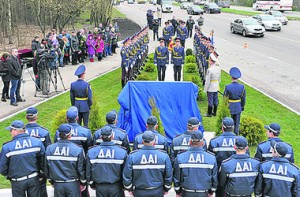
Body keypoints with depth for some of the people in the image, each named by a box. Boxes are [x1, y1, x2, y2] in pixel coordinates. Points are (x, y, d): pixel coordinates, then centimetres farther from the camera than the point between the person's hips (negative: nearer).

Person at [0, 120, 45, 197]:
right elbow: (43, 161, -3)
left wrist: (8, 176, 12)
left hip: (18, 182, -2)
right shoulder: (37, 142, -9)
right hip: (34, 179, 2)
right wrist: (41, 173, 12)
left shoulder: (7, 147, -16)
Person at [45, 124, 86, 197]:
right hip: (73, 184, -3)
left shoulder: (49, 148, -4)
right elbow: (81, 169, -7)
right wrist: (83, 183, 8)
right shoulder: (78, 150, -14)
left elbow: (46, 168, 5)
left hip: (57, 184, 3)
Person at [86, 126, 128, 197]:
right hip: (116, 187, -1)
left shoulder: (91, 152, -7)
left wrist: (92, 185, 16)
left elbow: (88, 172, 1)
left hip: (99, 187, 2)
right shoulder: (122, 152, -12)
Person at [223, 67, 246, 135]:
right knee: (237, 122, 14)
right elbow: (243, 98, 2)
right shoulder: (242, 87, -8)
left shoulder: (228, 87, -18)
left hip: (230, 107, -2)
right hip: (238, 107, 2)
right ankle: (236, 134, 21)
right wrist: (242, 106, 16)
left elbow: (225, 98, -8)